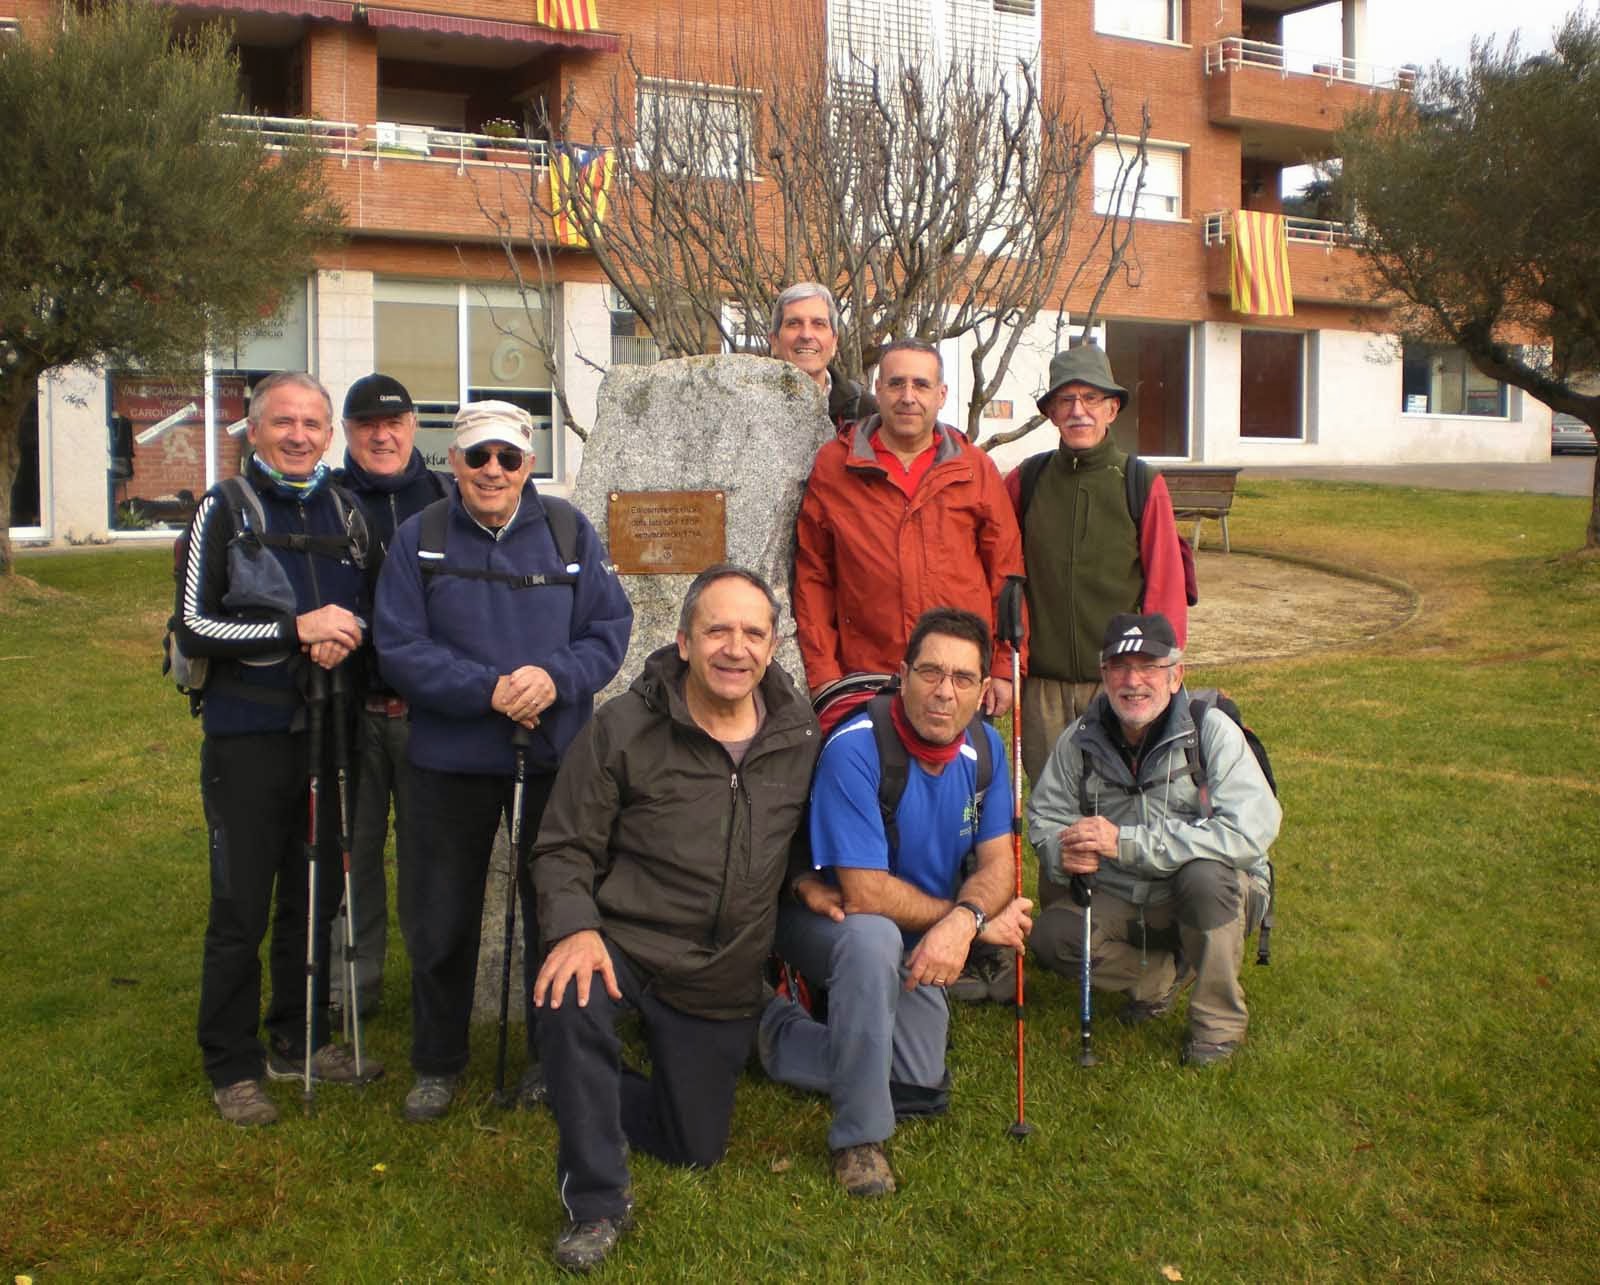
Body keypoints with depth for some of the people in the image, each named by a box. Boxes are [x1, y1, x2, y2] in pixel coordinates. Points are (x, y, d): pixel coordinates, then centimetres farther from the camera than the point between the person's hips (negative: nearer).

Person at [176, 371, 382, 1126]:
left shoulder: (344, 513, 10)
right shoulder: (223, 510, -4)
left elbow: (365, 610, 17)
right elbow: (194, 626, -10)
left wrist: (344, 636, -6)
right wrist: (299, 628, -18)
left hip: (326, 731, 5)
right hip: (248, 734, -5)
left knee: (315, 899, 13)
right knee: (241, 909, -1)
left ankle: (299, 1041, 28)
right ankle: (233, 1068, 11)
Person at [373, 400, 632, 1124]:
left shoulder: (569, 532, 2)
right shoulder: (418, 540, -2)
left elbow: (611, 627, -1)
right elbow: (400, 651, -8)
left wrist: (556, 677, -20)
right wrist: (489, 689, -21)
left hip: (556, 757, 1)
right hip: (450, 760, 0)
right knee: (440, 919, 9)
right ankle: (437, 1063, 27)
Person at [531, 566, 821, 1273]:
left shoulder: (800, 736, -1)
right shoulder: (623, 728, -13)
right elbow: (565, 849, -10)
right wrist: (577, 930, -27)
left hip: (724, 980, 4)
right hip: (625, 945, -4)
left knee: (695, 1149, 12)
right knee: (568, 1002, -38)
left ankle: (605, 1098, 46)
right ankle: (598, 1203, -18)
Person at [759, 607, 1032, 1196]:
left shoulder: (983, 745, -8)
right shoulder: (855, 749, -28)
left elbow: (997, 864, -8)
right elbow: (865, 892, -30)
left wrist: (961, 922, -30)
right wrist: (977, 919, -21)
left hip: (919, 940, 6)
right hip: (825, 919, -6)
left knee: (921, 1085, -3)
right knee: (875, 938, -40)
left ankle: (782, 1030, 21)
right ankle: (859, 1137, -23)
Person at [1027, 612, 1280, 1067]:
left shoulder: (1211, 731, -19)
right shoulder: (1082, 739, -5)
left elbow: (1249, 832, -31)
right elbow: (1044, 817, 5)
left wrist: (1126, 842, -33)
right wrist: (1062, 852, -22)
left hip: (1217, 898, -4)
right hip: (1122, 902, 4)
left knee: (1203, 873, -36)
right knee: (1051, 937, -21)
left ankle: (1220, 1020, -12)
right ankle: (1164, 975, 6)